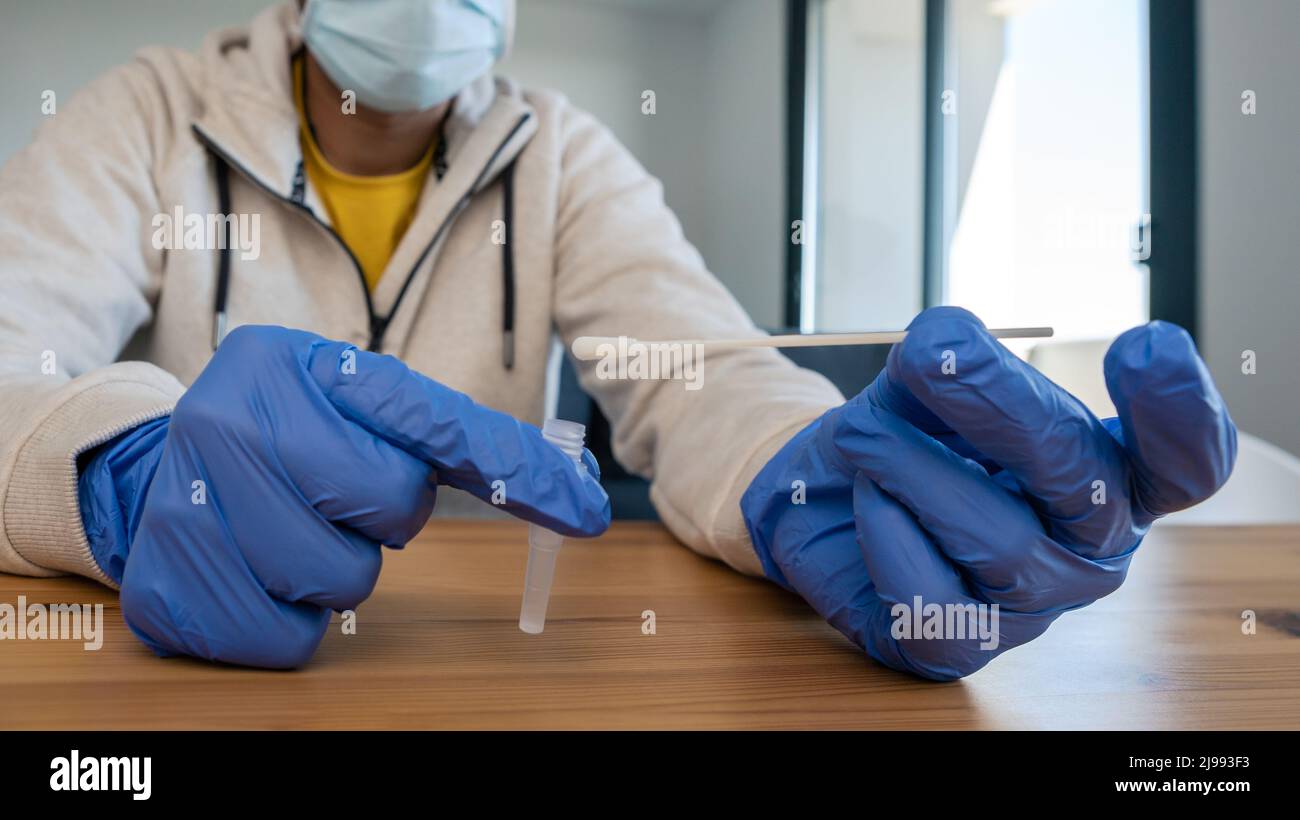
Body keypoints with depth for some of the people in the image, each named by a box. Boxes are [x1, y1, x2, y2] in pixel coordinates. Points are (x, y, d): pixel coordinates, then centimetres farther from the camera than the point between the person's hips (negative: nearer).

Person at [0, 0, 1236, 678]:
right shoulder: (152, 117, -3)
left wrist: (814, 486, -34)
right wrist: (135, 472, -37)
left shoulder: (565, 160, 2)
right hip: (172, 657, 0)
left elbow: (689, 375, -11)